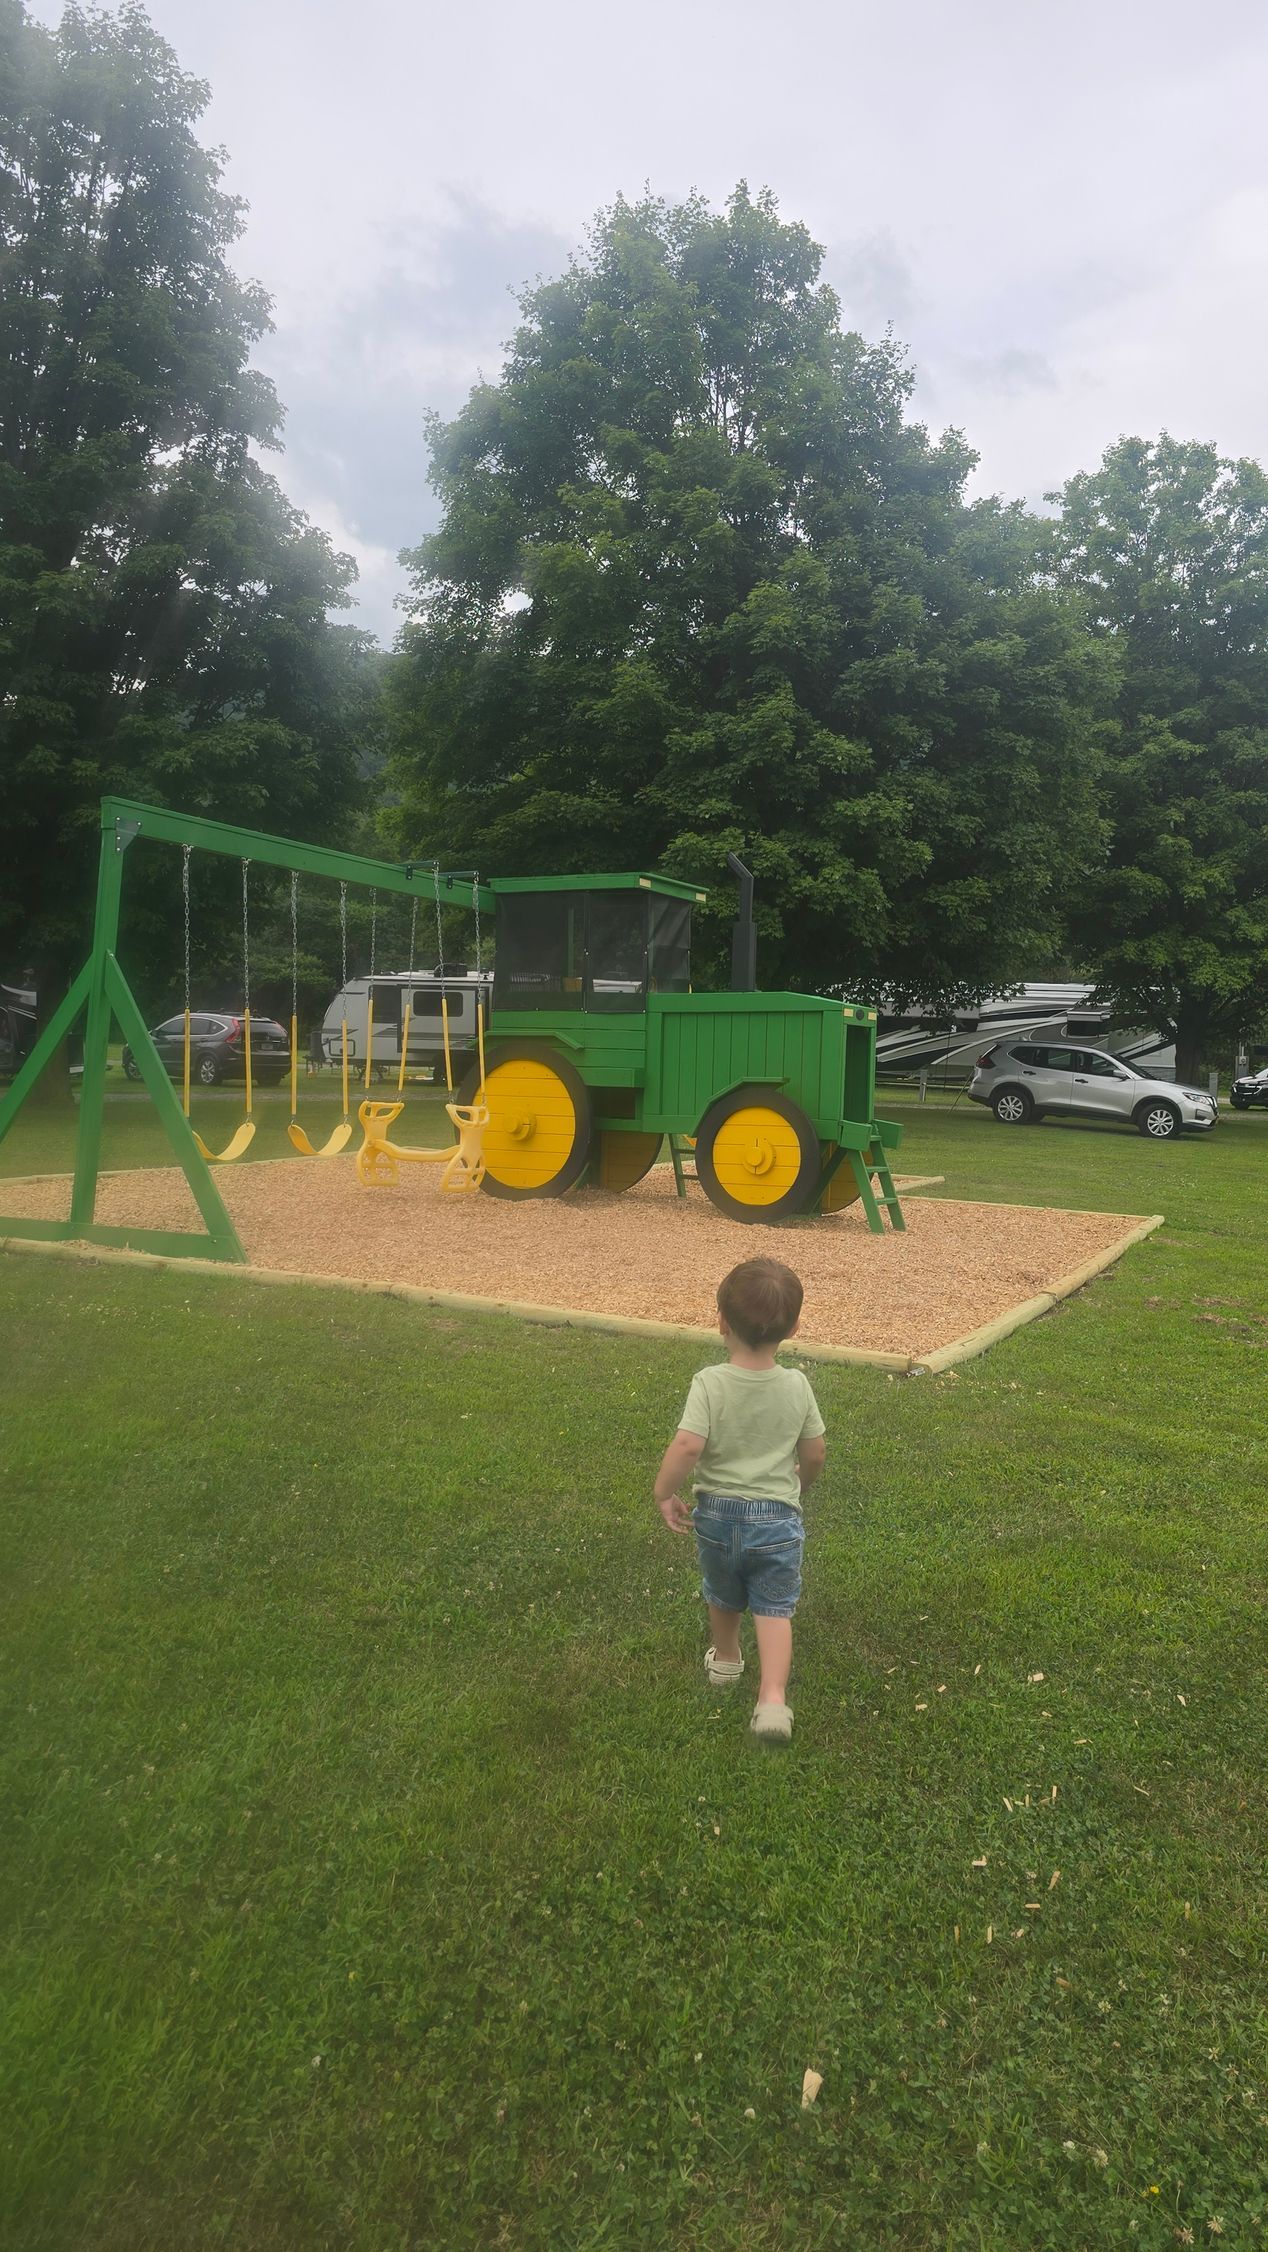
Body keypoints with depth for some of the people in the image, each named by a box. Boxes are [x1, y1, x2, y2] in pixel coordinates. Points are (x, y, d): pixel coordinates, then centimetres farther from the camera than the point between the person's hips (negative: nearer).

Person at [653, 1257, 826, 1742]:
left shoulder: (710, 1383, -19)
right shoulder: (796, 1385, -9)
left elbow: (687, 1446, -29)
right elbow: (814, 1453, 0)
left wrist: (664, 1493, -13)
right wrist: (800, 1485, 21)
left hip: (718, 1513, 0)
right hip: (777, 1517, 0)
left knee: (723, 1596, 24)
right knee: (774, 1608, 9)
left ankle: (725, 1659, 49)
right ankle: (772, 1698, -6)